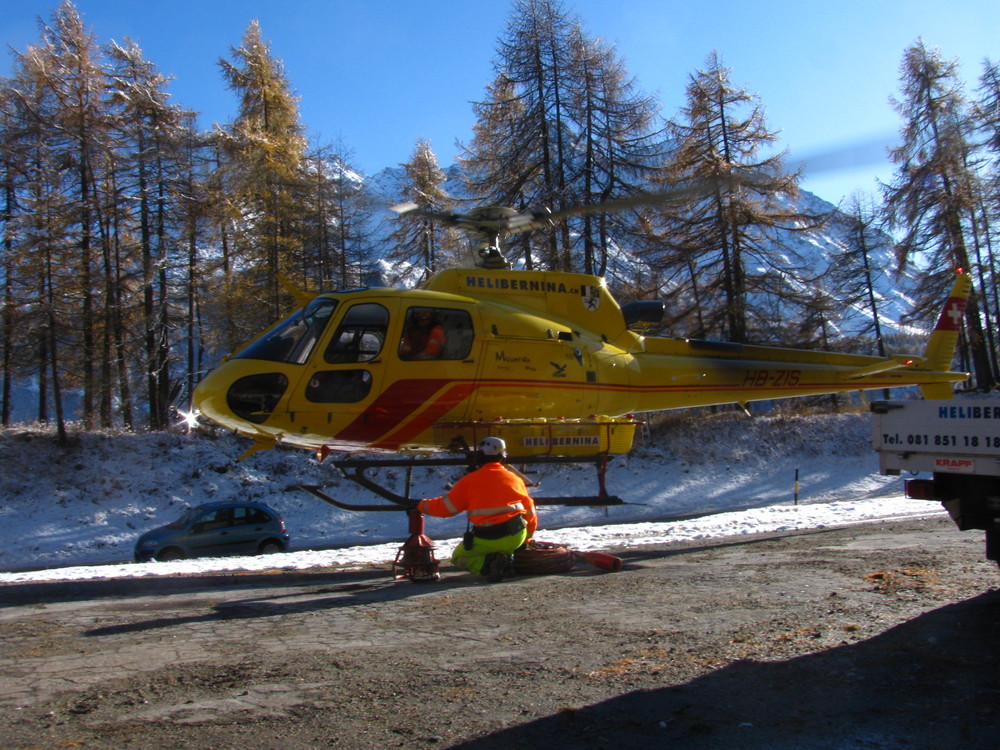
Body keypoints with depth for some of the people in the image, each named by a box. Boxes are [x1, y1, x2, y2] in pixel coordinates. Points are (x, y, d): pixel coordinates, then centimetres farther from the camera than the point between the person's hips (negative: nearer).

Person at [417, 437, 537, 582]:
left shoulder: (470, 480, -1)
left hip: (486, 540, -4)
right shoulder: (515, 478, 9)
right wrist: (526, 538, 29)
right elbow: (530, 511, 14)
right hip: (517, 537, 4)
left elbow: (446, 507, 2)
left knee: (458, 557, 22)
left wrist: (421, 505, 18)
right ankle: (506, 561, 6)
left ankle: (486, 564, -10)